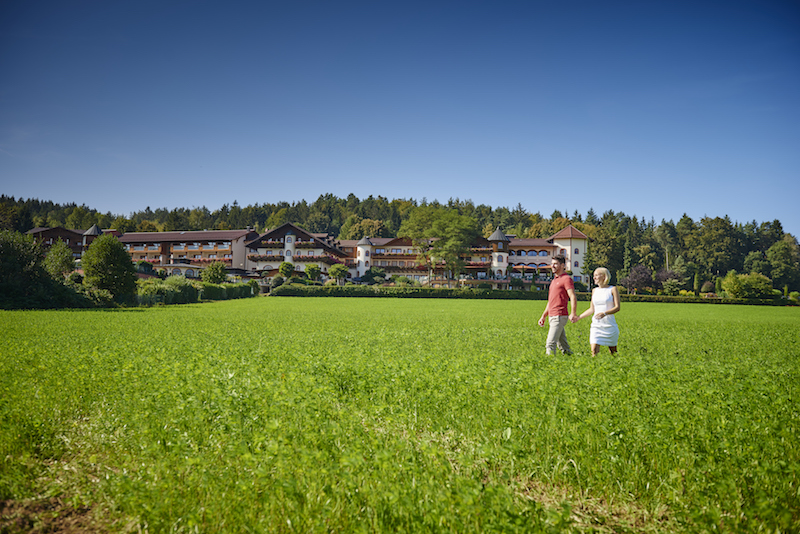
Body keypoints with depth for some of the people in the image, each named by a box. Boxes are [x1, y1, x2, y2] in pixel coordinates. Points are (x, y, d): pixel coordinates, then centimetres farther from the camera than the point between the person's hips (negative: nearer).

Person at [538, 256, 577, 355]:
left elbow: (573, 297, -17)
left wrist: (573, 314, -31)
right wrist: (543, 317, 25)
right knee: (562, 345, 12)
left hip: (559, 317, -9)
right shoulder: (554, 280, 23)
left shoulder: (566, 279, -6)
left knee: (550, 344, -14)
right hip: (553, 317, 9)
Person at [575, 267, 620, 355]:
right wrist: (578, 317, 13)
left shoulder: (612, 289, -1)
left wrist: (604, 313, -25)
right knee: (594, 350, -9)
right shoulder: (594, 291, 12)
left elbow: (617, 307, -9)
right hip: (596, 325, 3)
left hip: (610, 325, -3)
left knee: (613, 351, 6)